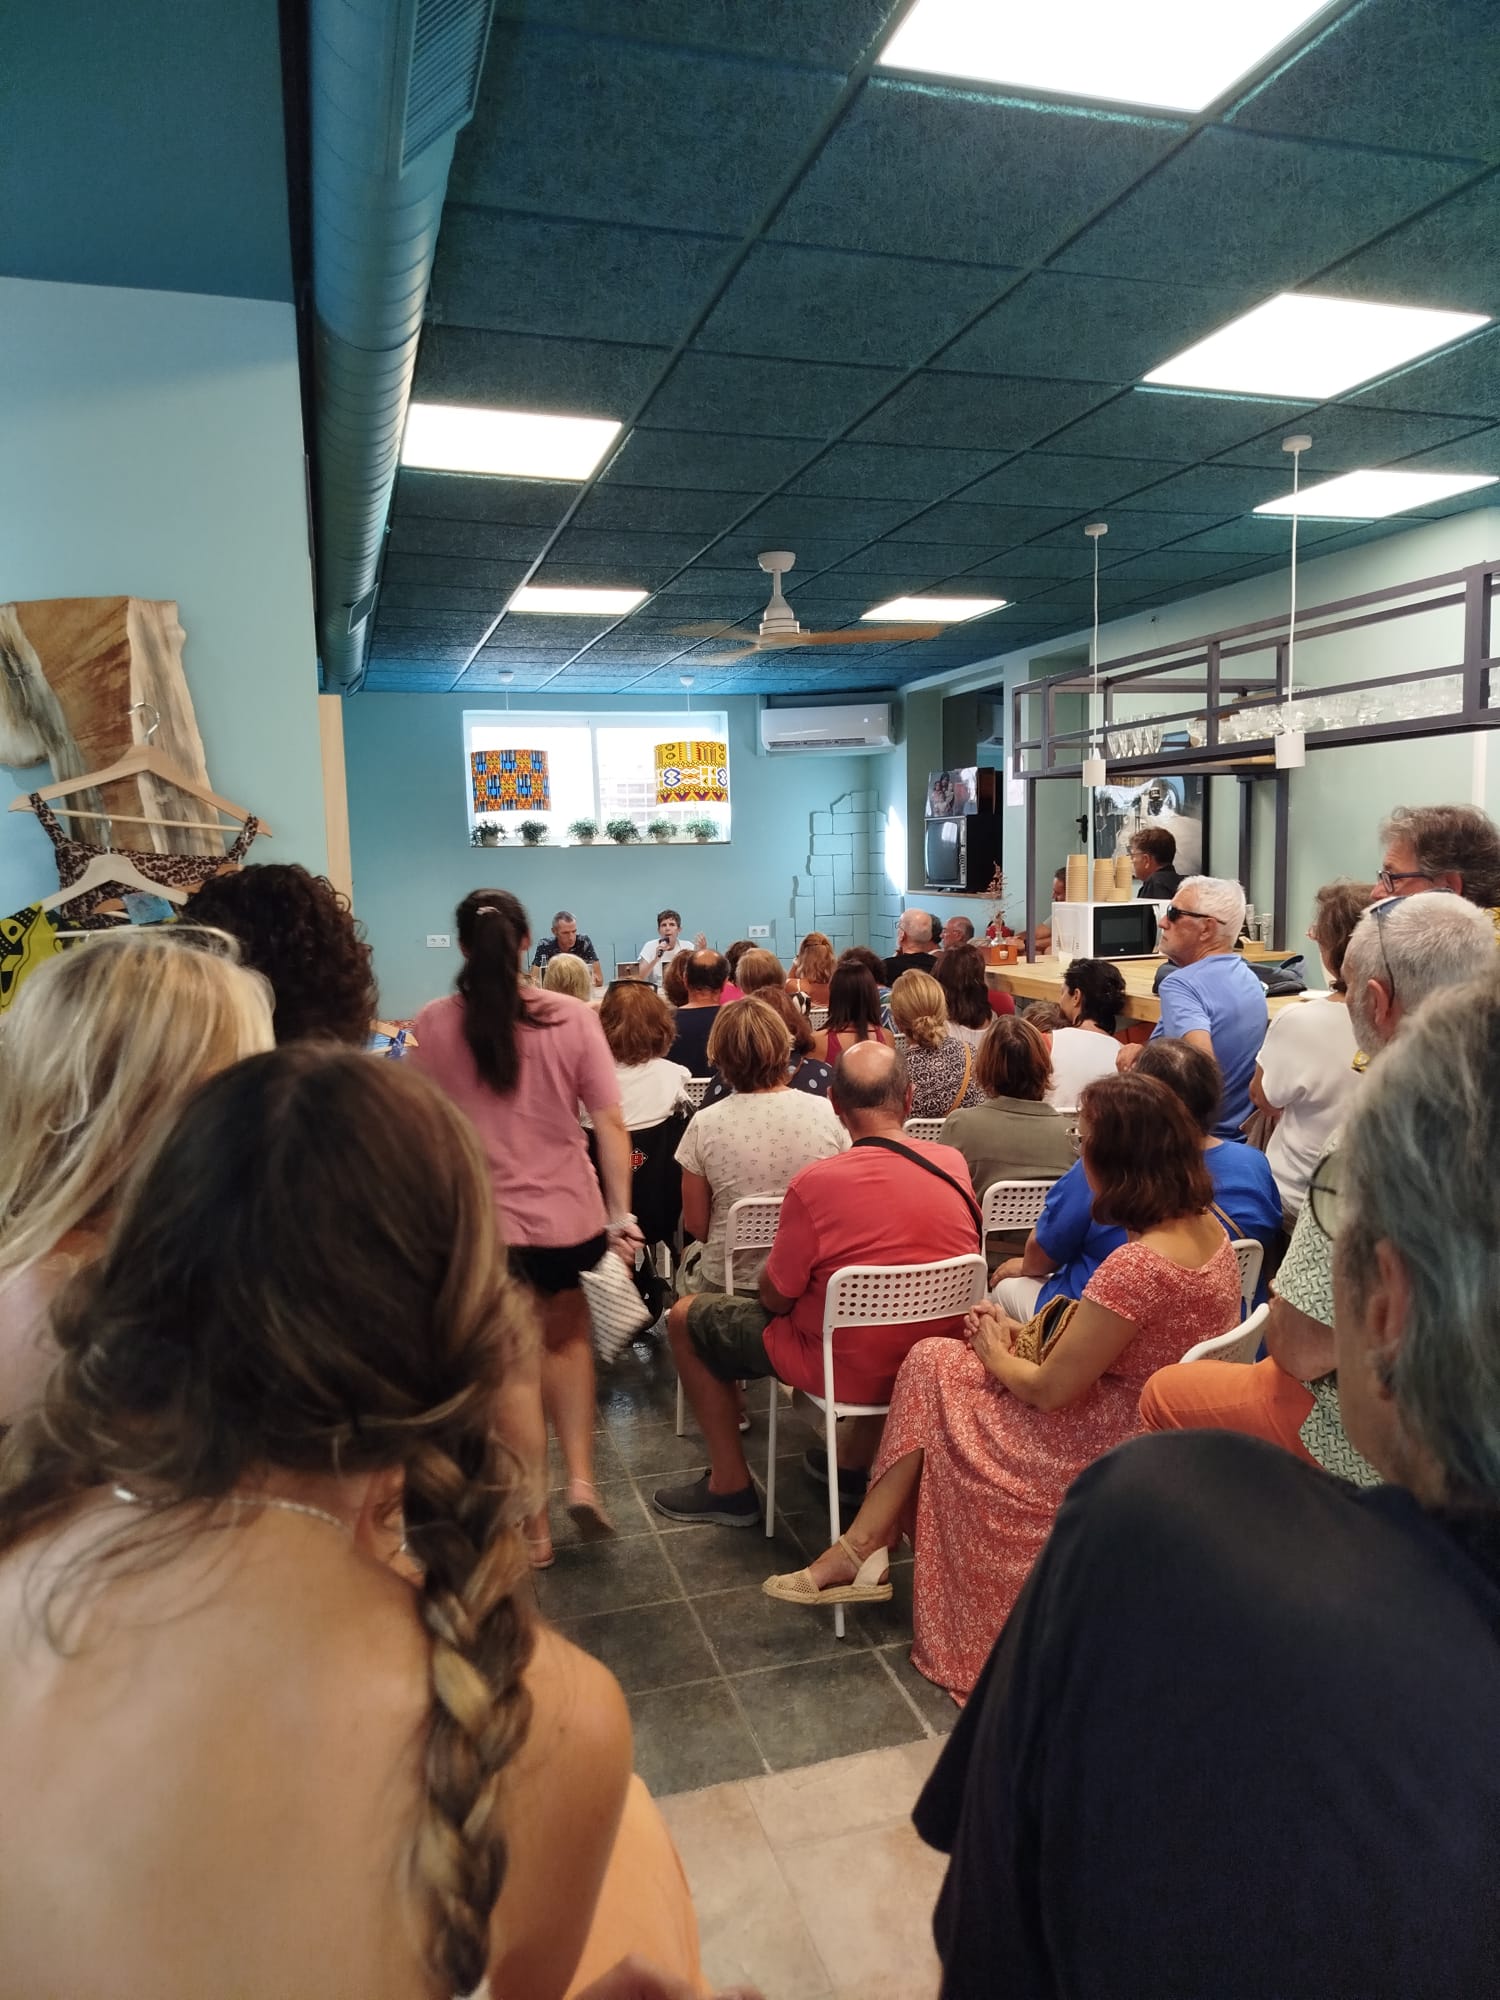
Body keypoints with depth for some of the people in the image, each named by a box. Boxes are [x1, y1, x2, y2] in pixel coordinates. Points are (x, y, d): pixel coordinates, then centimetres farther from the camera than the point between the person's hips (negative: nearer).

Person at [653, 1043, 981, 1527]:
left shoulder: (816, 1183, -25)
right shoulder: (954, 1165, -8)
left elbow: (775, 1297, -14)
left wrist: (768, 1277, 8)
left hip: (853, 1371, -6)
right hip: (939, 1365, 6)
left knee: (686, 1318, 12)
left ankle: (729, 1486, 20)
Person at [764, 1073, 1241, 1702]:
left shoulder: (1136, 1266, -32)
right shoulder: (1210, 1229, -3)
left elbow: (1048, 1390, -23)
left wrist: (998, 1354, -3)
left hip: (1114, 1448, -9)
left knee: (935, 1369, 3)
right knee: (932, 1359, 6)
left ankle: (862, 1550, 17)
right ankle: (862, 1550, 8)